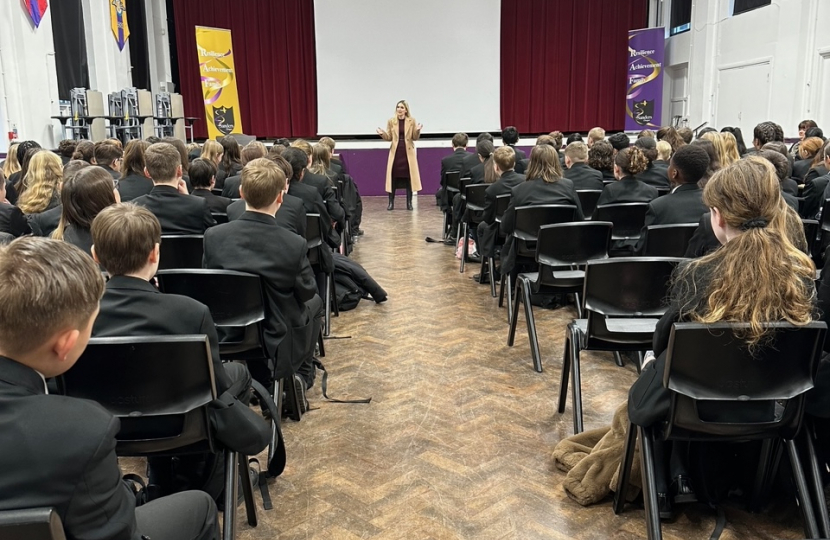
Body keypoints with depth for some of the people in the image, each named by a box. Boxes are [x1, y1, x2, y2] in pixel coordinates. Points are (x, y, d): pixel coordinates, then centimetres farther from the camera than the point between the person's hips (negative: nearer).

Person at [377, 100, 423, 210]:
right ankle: (391, 202, 7)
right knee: (393, 176, 0)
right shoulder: (391, 121, 4)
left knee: (409, 176, 1)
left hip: (408, 151, -1)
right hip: (395, 151, 1)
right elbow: (389, 137, 6)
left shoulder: (412, 121, 1)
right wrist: (382, 134, -13)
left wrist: (417, 130, -17)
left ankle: (409, 203, 8)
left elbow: (415, 138, 1)